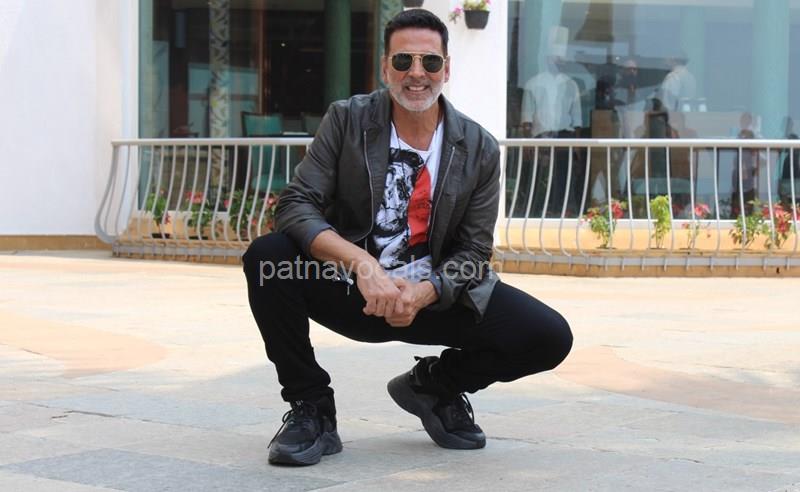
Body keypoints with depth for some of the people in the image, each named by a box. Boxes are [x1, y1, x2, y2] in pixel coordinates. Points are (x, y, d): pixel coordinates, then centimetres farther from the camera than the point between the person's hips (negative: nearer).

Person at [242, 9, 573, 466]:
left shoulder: (479, 149, -3)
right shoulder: (347, 119, -6)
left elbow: (474, 253, -2)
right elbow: (296, 204, -15)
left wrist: (424, 292, -24)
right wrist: (362, 264, -32)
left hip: (435, 297, 2)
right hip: (349, 290, -1)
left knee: (550, 338, -17)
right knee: (267, 258, -30)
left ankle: (434, 384, 14)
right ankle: (311, 408, -9)